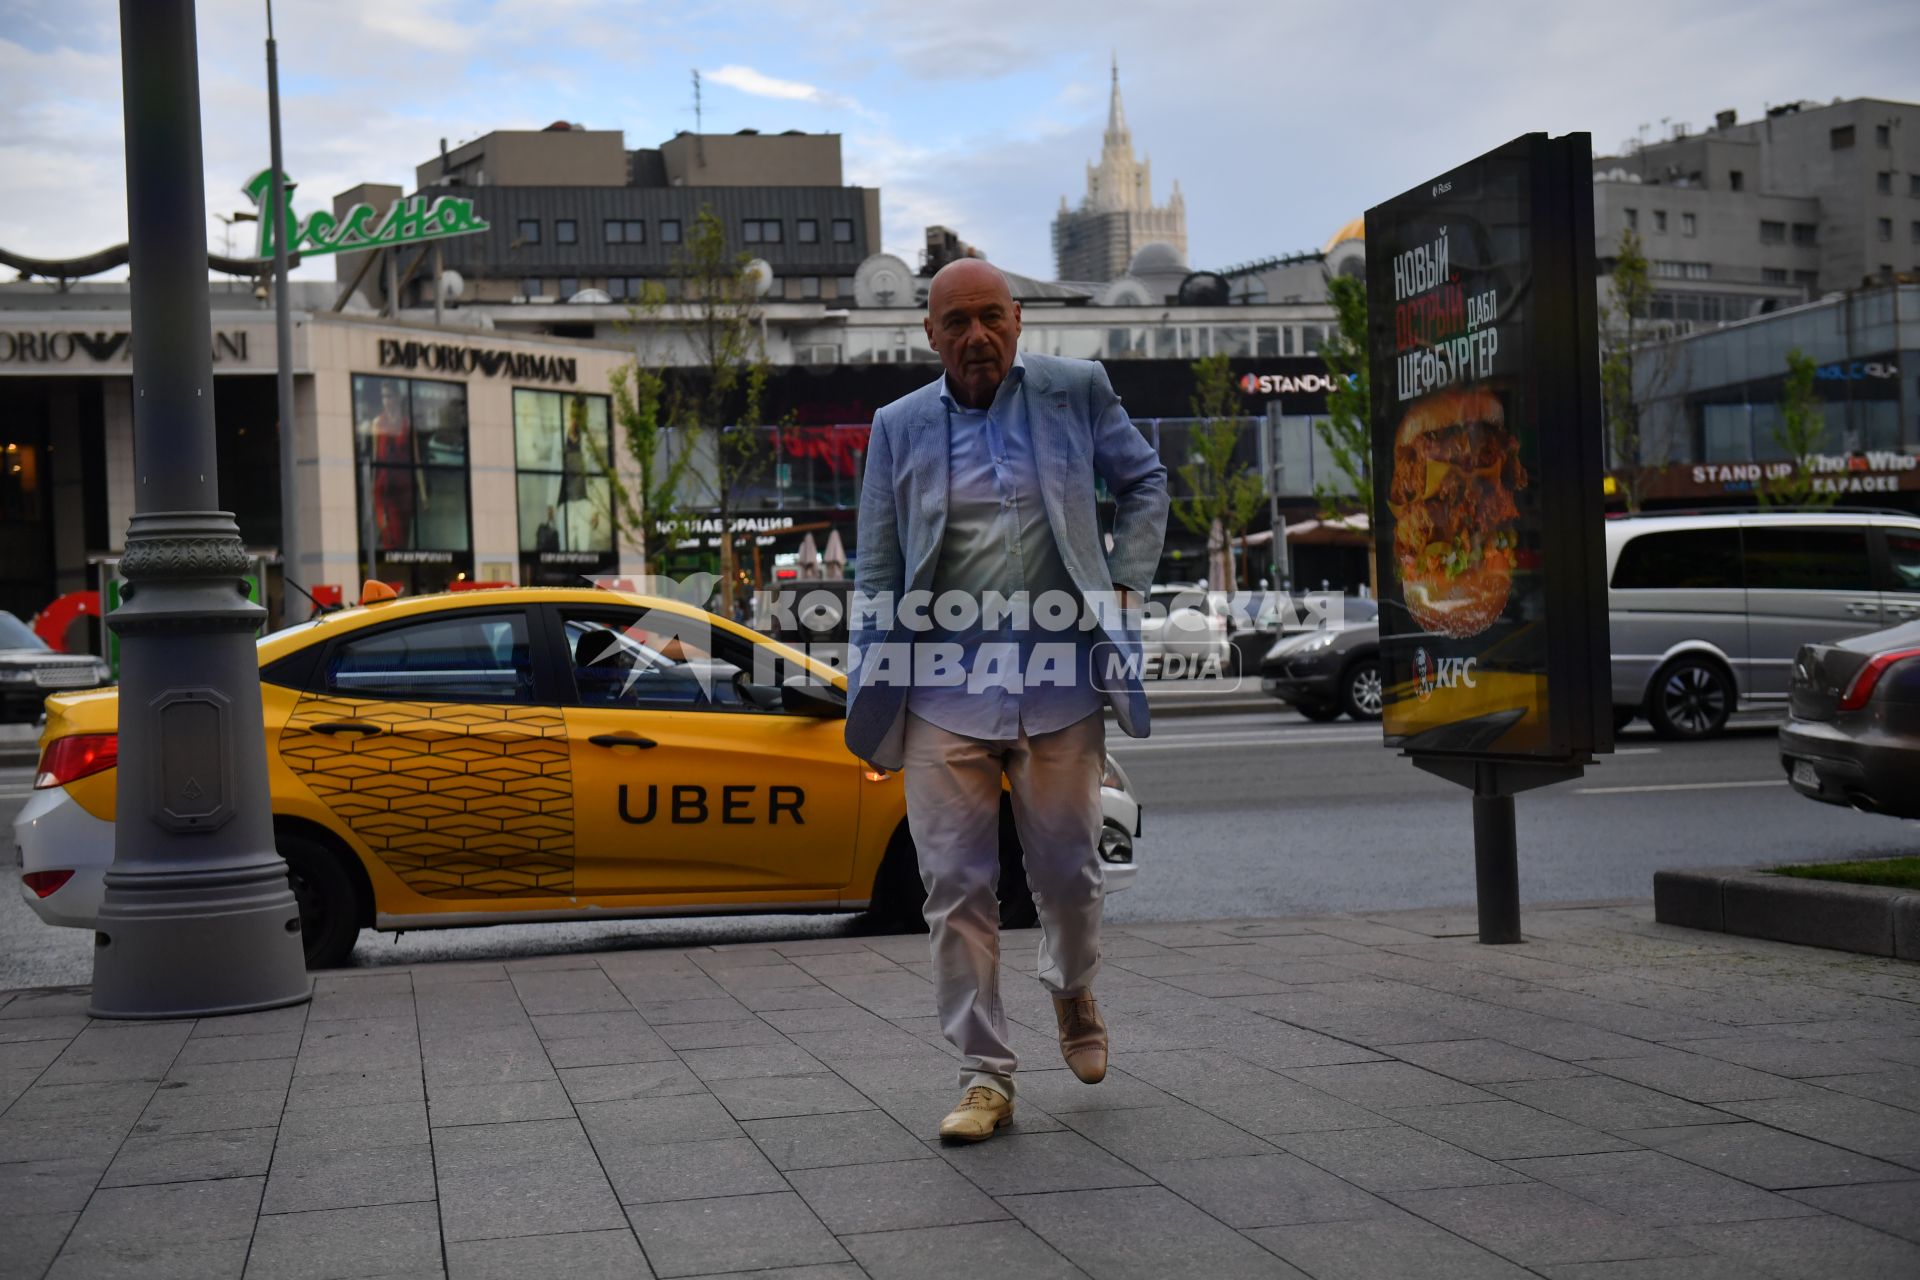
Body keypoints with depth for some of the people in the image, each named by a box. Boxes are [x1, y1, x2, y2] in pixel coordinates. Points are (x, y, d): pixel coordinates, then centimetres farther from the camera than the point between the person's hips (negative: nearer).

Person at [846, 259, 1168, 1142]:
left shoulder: (1075, 392, 5)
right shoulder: (900, 427, 7)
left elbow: (1145, 482, 17)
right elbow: (877, 572, 9)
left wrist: (1125, 582, 3)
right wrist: (868, 696, 3)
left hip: (1057, 680, 0)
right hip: (943, 687, 0)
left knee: (1067, 872, 9)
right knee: (956, 886, -1)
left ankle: (1073, 989, 41)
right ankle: (984, 1076, 8)